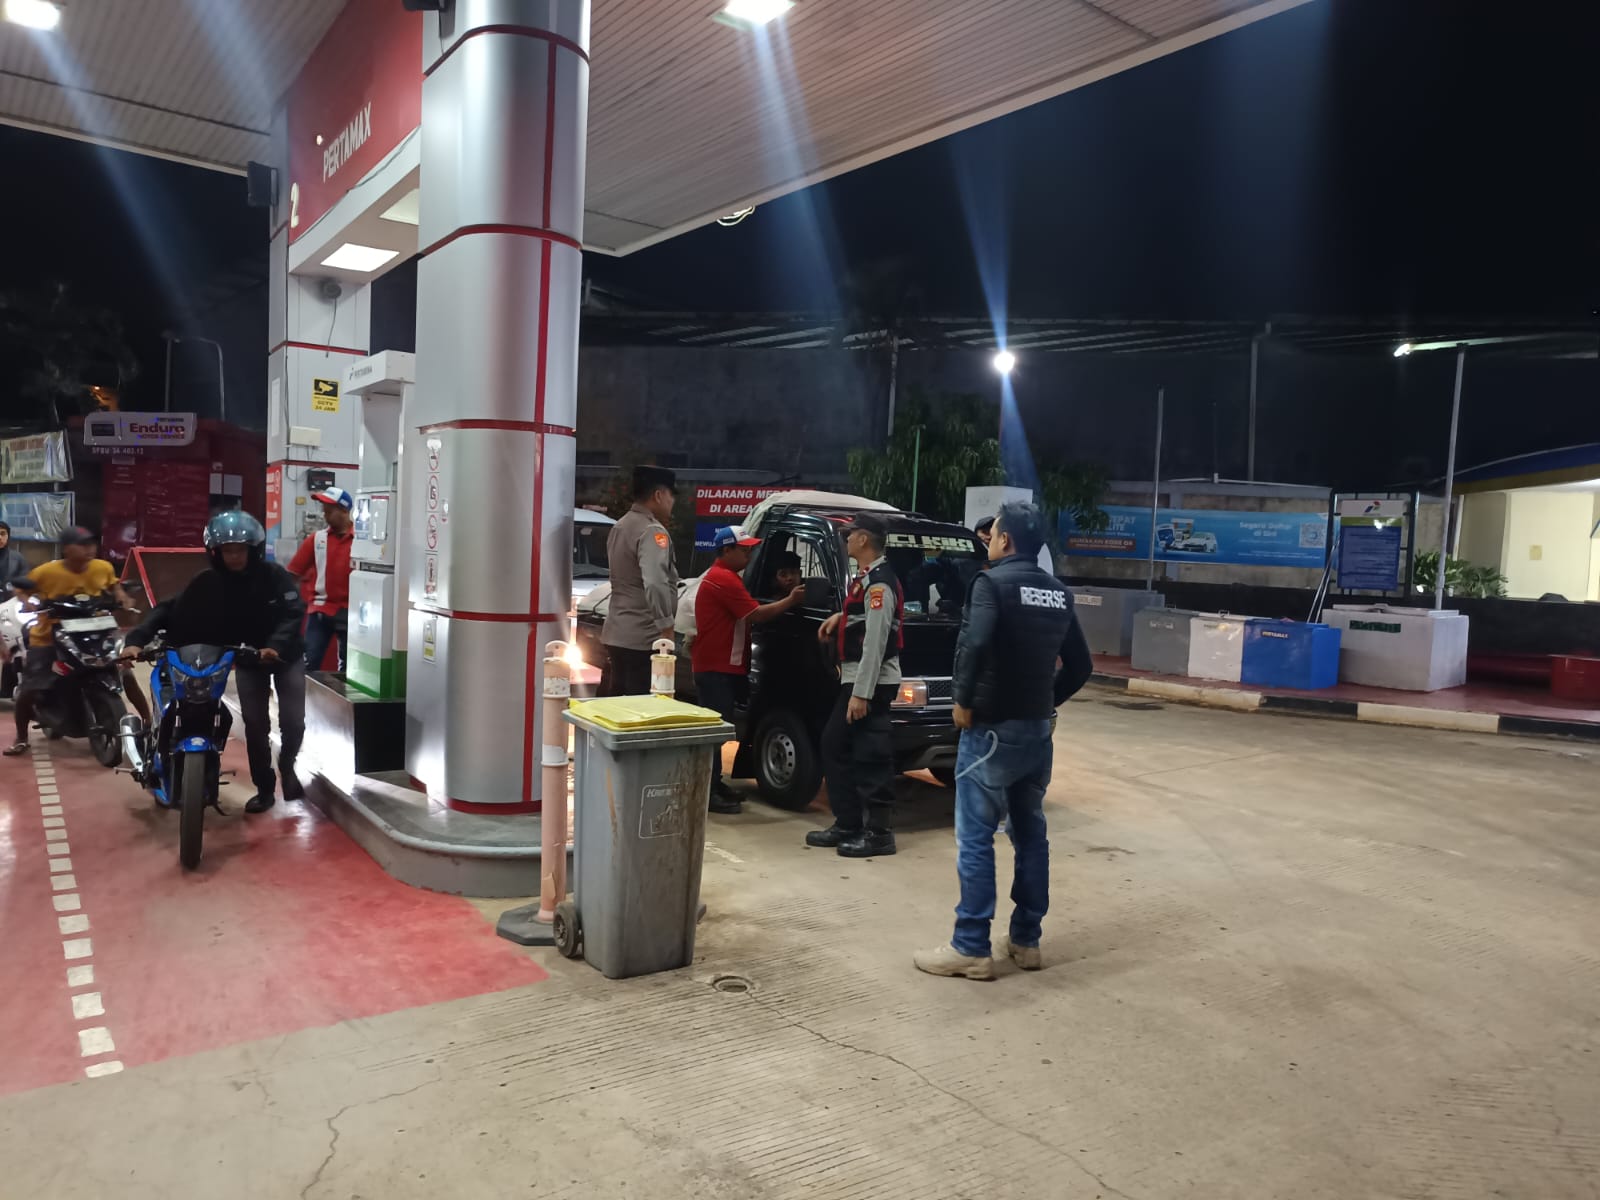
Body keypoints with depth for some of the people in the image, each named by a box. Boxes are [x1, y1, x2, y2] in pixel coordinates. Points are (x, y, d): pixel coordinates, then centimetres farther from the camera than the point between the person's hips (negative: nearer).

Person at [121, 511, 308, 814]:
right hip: (248, 658, 2)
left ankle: (287, 768, 22)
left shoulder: (275, 576, -20)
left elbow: (294, 613, -28)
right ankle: (264, 788, 13)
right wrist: (136, 639, -33)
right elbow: (170, 610, -18)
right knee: (255, 724, -2)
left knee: (293, 720, -7)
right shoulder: (208, 583, -14)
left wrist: (275, 646, -45)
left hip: (286, 654, -2)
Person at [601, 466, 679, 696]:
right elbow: (655, 583, -27)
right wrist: (666, 627, -24)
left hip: (616, 634, 10)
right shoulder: (652, 531, -15)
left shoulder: (620, 527, 15)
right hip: (642, 638, -9)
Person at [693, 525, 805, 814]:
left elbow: (746, 614, 21)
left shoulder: (721, 576, 19)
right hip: (716, 668, -11)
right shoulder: (724, 579, -16)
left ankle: (714, 784, 21)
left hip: (722, 666, 11)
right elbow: (756, 615, -18)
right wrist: (791, 600, -9)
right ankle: (709, 791, -7)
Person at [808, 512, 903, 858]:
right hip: (854, 680, 11)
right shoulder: (866, 579, 14)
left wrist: (861, 693, -23)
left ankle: (878, 833, 2)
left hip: (872, 683, -11)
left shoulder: (879, 583, -17)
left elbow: (876, 643, -22)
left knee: (871, 757, -6)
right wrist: (841, 617, 15)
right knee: (834, 746, 15)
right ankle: (847, 824, 22)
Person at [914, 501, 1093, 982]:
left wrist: (964, 702, -16)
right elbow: (1080, 663, 14)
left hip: (993, 727, -7)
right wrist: (1049, 701, 16)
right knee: (1030, 833, 16)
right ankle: (1026, 941, 23)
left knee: (975, 839, -1)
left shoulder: (993, 582, -12)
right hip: (1039, 728, 7)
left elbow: (974, 644, -28)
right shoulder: (1058, 592, 10)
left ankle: (971, 949, 4)